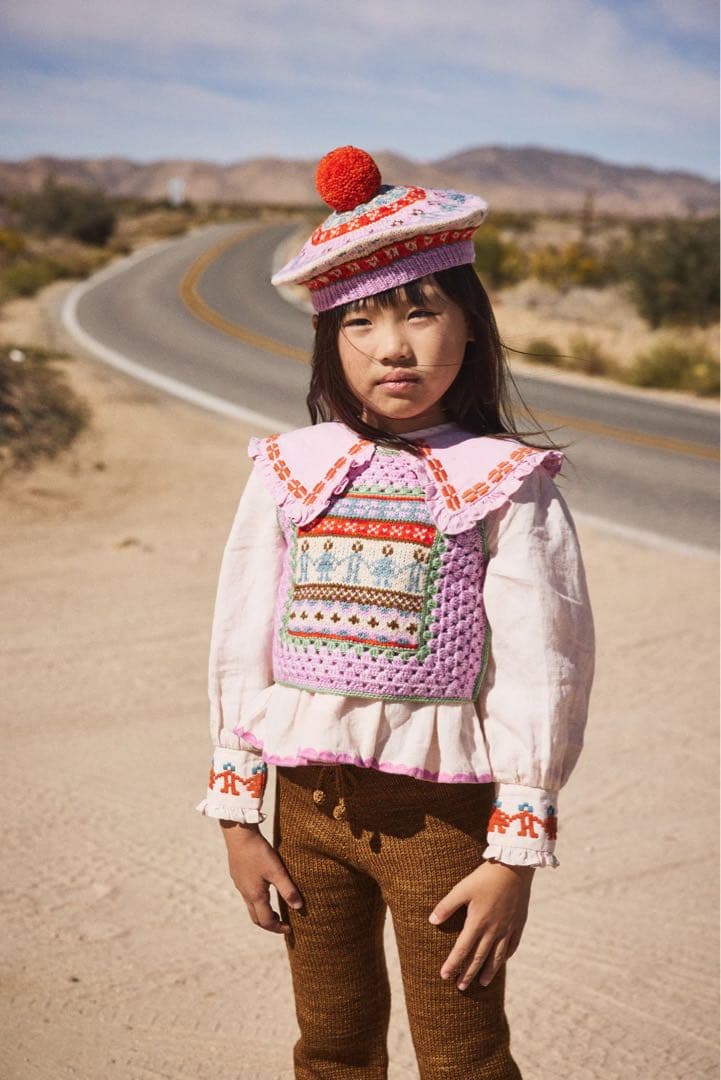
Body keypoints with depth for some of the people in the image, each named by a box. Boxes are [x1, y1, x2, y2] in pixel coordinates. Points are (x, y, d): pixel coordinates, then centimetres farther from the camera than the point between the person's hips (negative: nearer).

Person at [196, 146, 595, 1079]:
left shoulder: (506, 485, -9)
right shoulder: (289, 475, 0)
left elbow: (541, 672, -9)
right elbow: (241, 647, 4)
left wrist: (515, 855, -10)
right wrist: (236, 819, 4)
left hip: (444, 806, -3)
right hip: (309, 800, 3)